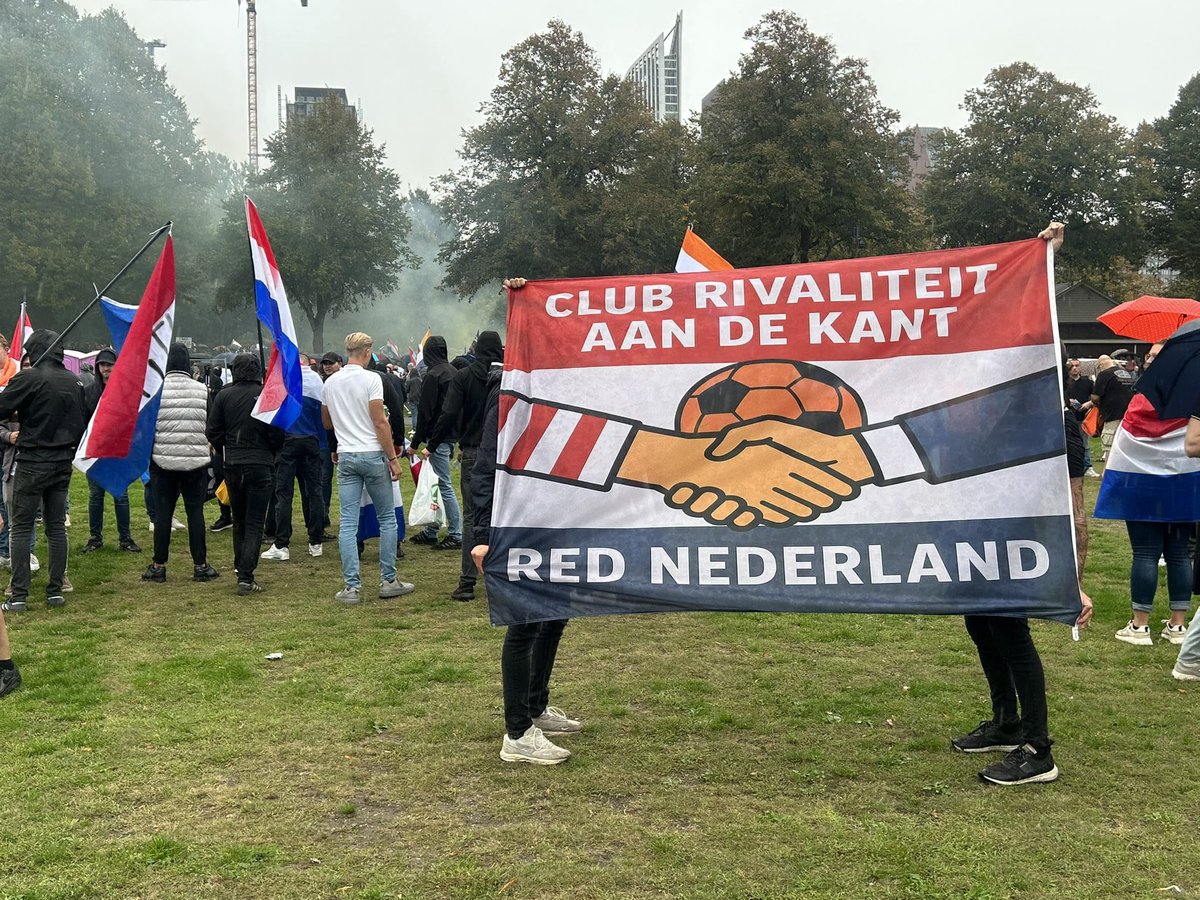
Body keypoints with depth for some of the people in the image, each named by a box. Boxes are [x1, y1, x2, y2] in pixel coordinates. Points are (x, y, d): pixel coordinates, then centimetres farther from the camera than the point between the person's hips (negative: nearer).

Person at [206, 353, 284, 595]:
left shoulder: (224, 396, -1)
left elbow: (212, 432, 1)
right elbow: (277, 433, -8)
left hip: (232, 466, 3)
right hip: (260, 464, -3)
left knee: (239, 521, 19)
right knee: (254, 524, -1)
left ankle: (241, 569, 28)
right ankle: (246, 577, -9)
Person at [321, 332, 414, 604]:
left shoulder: (330, 382, 8)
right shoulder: (371, 379, -9)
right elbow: (380, 422, -13)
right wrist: (392, 458, -9)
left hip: (346, 457, 4)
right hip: (373, 454, -4)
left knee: (348, 522, 2)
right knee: (387, 518, 8)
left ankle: (352, 586, 0)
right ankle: (388, 581, 10)